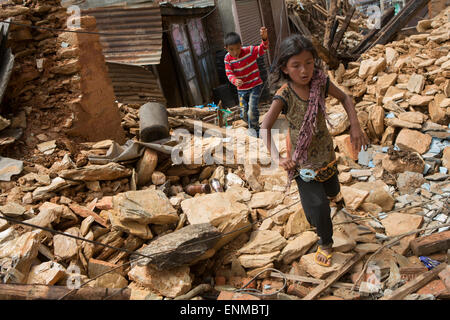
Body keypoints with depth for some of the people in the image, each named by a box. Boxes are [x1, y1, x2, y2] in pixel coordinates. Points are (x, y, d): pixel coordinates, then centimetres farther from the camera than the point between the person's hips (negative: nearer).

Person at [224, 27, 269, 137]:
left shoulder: (249, 51, -14)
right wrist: (235, 81, -36)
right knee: (244, 115, 8)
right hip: (241, 89, 4)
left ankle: (254, 133, 3)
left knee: (252, 111, -16)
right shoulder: (228, 58, -8)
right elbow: (229, 73, -13)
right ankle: (254, 126, 37)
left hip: (255, 86, -4)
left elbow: (262, 49, -25)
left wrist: (264, 38, -48)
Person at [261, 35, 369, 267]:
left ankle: (326, 191, 67)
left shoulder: (320, 82, -14)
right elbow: (265, 128, -27)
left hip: (326, 152, 4)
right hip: (302, 159, -4)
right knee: (317, 207, -5)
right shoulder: (284, 95, -25)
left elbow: (344, 98, 2)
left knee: (332, 190, 27)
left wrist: (355, 126, -12)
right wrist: (276, 158, -37)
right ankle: (325, 243, 24)